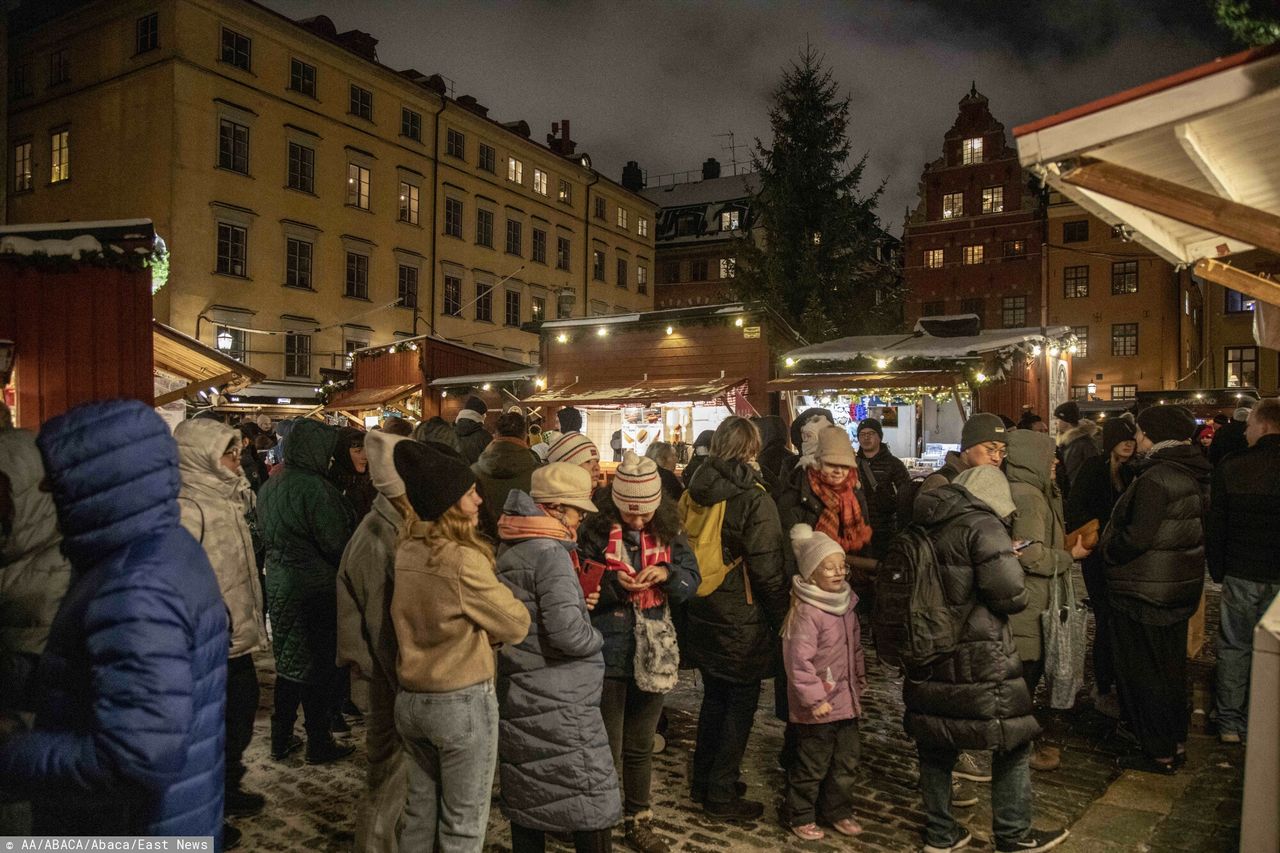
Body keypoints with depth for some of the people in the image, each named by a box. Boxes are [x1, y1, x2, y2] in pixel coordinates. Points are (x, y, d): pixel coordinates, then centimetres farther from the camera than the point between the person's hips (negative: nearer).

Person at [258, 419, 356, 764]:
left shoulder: (269, 487, 7)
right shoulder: (313, 487, -20)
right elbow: (336, 542, -20)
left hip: (278, 582, 8)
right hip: (315, 587, -8)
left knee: (288, 661, 18)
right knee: (320, 664, 5)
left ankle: (281, 739, 27)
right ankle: (319, 743, 15)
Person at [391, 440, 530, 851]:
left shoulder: (406, 551, -1)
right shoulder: (464, 559, -24)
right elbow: (517, 625, -13)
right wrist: (491, 628, 5)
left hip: (411, 699, 7)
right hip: (463, 703, -7)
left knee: (420, 812, 22)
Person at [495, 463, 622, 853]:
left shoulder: (508, 549, 8)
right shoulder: (550, 554, -19)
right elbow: (568, 633, -26)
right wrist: (596, 638, -6)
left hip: (516, 691, 9)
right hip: (557, 701, -9)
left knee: (528, 795, 17)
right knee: (592, 799, 2)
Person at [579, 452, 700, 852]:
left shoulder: (667, 532, 0)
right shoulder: (595, 531, -11)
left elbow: (692, 579, 2)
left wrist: (666, 573, -18)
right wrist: (613, 582, -25)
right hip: (607, 655, -4)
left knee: (641, 746, 20)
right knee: (607, 751, 6)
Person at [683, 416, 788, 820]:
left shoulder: (694, 494, 2)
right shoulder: (754, 500, -18)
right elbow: (768, 571, -17)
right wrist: (782, 620, -5)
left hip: (703, 616, 7)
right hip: (741, 621, -6)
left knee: (714, 696, 20)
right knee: (741, 703, 8)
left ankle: (703, 781, 31)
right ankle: (723, 794, 16)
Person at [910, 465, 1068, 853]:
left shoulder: (925, 526, 8)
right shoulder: (983, 526, -14)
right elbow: (1011, 595, -18)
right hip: (978, 659, -7)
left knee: (935, 746, 15)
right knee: (1014, 741, 11)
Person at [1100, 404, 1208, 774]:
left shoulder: (1155, 478, -22)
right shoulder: (1193, 475, 7)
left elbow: (1138, 537, -26)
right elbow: (1190, 529, 13)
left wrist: (1107, 549, -7)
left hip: (1145, 591, -9)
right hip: (1182, 584, 9)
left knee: (1144, 671, 3)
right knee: (1171, 667, 19)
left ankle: (1159, 753, 11)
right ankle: (1175, 743, 32)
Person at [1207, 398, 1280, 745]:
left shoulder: (1231, 466, -8)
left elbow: (1215, 525, -4)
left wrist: (1217, 570, 7)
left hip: (1242, 573, -1)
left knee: (1234, 646, 11)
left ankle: (1230, 722, 17)